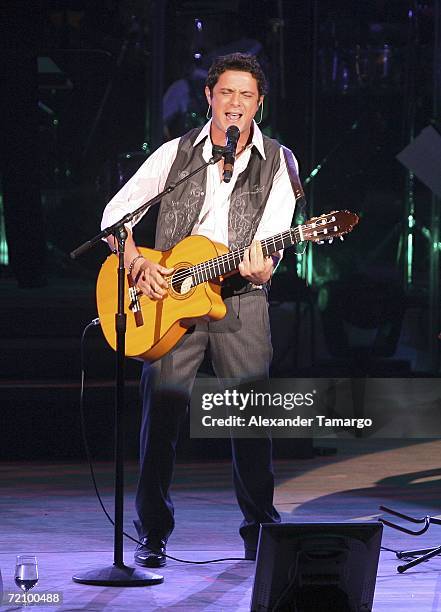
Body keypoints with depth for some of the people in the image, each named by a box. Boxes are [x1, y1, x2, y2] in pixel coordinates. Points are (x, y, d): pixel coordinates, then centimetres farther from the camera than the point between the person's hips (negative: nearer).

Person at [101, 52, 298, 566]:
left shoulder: (277, 162, 5)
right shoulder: (176, 154, 7)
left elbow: (273, 234, -4)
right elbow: (115, 213, 6)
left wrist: (260, 267, -26)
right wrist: (136, 264, -9)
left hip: (240, 299, 0)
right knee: (161, 412, -5)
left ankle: (259, 528, 15)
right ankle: (153, 534, 3)